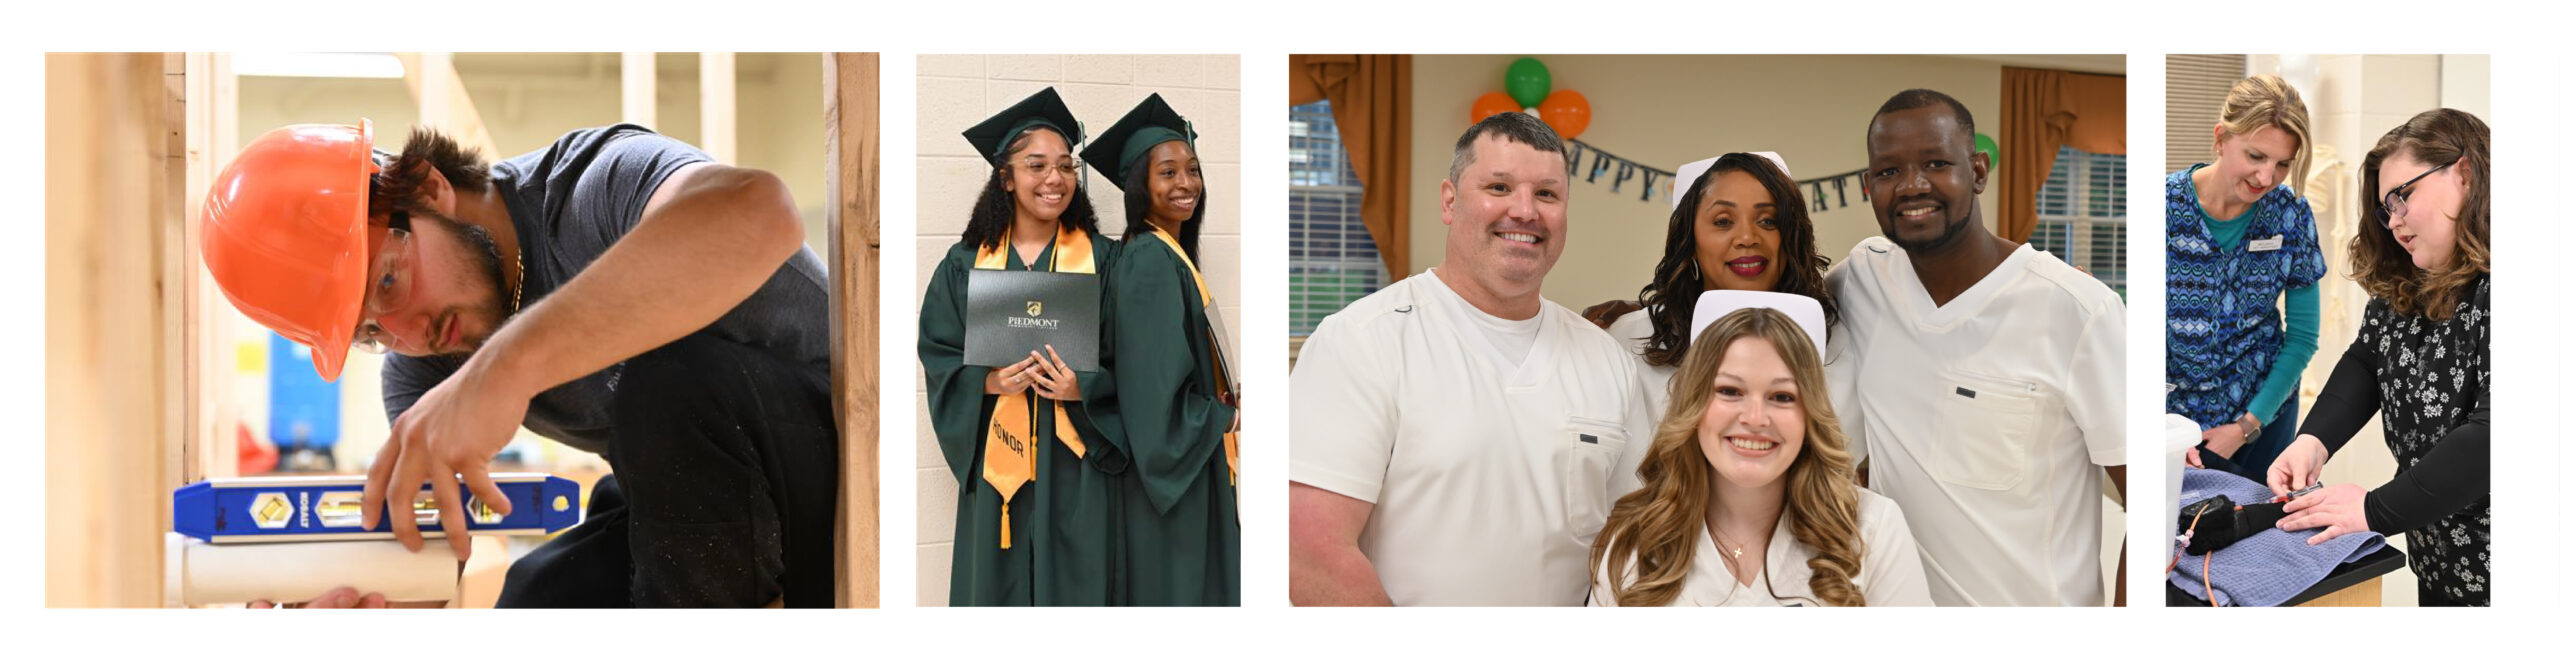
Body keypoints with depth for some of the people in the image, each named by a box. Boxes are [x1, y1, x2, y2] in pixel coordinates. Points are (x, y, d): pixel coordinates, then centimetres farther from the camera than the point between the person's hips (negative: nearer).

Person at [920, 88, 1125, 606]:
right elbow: (938, 353, 4)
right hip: (997, 460, 1)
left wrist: (1083, 388, -17)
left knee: (1077, 585, 0)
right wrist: (990, 382, -15)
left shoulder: (1102, 259, 4)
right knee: (998, 583, 4)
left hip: (1076, 464, -1)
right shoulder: (966, 263, 7)